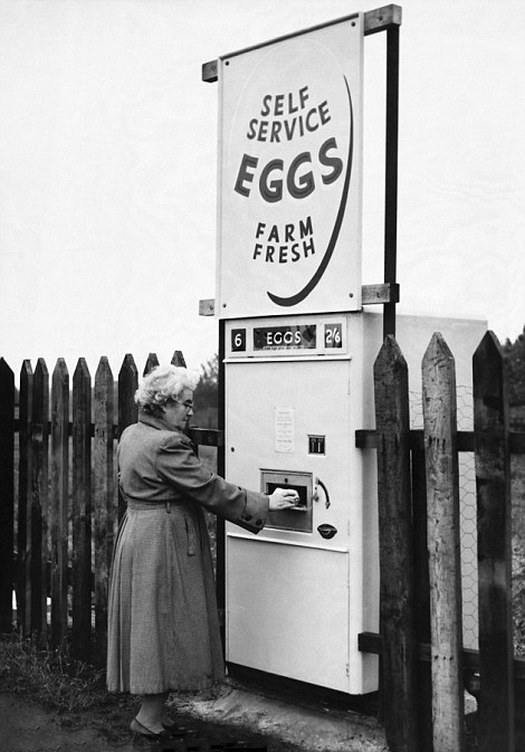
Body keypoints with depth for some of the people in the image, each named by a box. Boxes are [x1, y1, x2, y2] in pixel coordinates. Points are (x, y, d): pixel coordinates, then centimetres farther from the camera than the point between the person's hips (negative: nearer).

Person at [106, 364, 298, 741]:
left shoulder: (130, 435, 8)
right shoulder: (167, 445, -21)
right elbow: (210, 489, -20)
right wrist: (266, 503, -13)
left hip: (136, 535, 10)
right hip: (166, 541, -10)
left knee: (148, 623, 15)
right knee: (165, 622, -1)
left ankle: (153, 711, 25)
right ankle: (151, 718, 8)